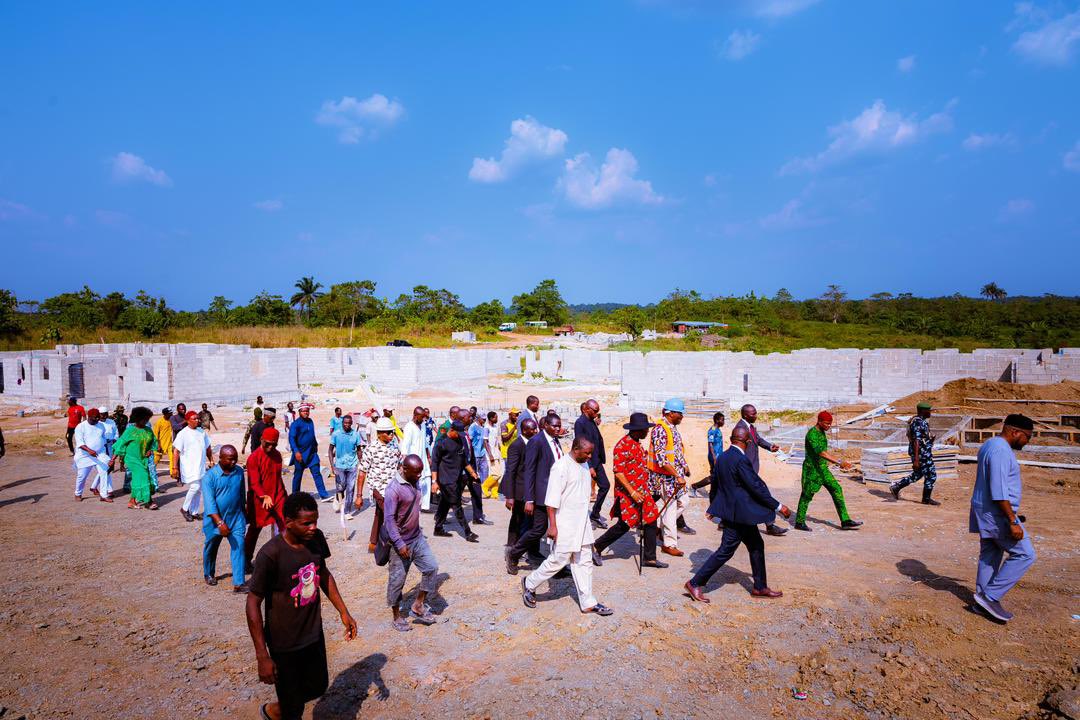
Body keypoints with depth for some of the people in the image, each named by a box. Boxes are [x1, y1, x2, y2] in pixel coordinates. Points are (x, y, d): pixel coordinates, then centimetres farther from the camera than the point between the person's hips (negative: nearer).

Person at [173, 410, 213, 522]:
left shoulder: (202, 432, 9)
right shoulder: (183, 434, -8)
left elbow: (208, 448, 19)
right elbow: (176, 451, -10)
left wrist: (211, 461, 15)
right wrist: (175, 468, -15)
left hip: (201, 466, 6)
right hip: (189, 467, -6)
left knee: (199, 490, 8)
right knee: (195, 487, -15)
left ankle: (194, 512, 19)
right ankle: (184, 508, 5)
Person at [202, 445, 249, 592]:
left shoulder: (239, 471, -2)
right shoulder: (210, 476, -15)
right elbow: (209, 502, -21)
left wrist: (243, 513, 17)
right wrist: (220, 522, -28)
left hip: (236, 518, 2)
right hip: (215, 520, -2)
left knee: (239, 548, -7)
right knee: (211, 549, 19)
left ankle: (239, 583, -6)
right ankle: (208, 574, 44)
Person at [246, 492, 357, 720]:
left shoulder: (316, 538, -10)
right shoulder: (270, 554, -27)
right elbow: (253, 604, -19)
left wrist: (344, 612, 8)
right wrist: (262, 656, -19)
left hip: (314, 634, 6)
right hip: (285, 643, -6)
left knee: (318, 687, 23)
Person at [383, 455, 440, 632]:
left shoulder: (414, 483, 3)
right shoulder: (393, 489, -22)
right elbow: (389, 519, -23)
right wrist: (399, 544, -25)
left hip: (417, 537, 8)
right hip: (401, 543, -8)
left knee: (432, 566, 4)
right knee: (397, 579, 5)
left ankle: (418, 606, 18)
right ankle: (397, 616, 23)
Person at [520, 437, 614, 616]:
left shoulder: (584, 464, 8)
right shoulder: (561, 467, -19)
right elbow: (551, 499, -20)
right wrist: (552, 526, -20)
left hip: (582, 522, 8)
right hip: (564, 524, -8)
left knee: (583, 561, 11)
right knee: (558, 560, 0)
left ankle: (588, 603, 18)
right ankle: (529, 584, 21)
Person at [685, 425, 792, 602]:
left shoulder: (722, 458, 5)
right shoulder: (741, 460, -22)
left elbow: (715, 480, 13)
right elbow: (757, 487, -20)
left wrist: (716, 508, 27)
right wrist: (778, 506, -11)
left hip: (729, 509, 9)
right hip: (740, 513, -9)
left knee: (757, 546, 19)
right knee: (725, 551, -2)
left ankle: (760, 587, 29)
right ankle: (695, 583, 3)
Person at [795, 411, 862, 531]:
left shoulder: (822, 433, 9)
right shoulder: (812, 434, -21)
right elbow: (821, 453, -32)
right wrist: (839, 462, -37)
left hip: (822, 468, 9)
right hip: (812, 469, -9)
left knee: (837, 490, 2)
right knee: (807, 495, 2)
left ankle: (845, 521, 5)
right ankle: (799, 523, 14)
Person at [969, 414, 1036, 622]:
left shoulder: (991, 445, 14)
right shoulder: (1001, 451, -19)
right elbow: (999, 491, -24)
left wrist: (1011, 514, 27)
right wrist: (1013, 521, -23)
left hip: (986, 512, 10)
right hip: (997, 514, -10)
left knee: (990, 556, 14)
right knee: (1024, 554, -3)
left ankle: (984, 600, 21)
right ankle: (991, 596, -1)